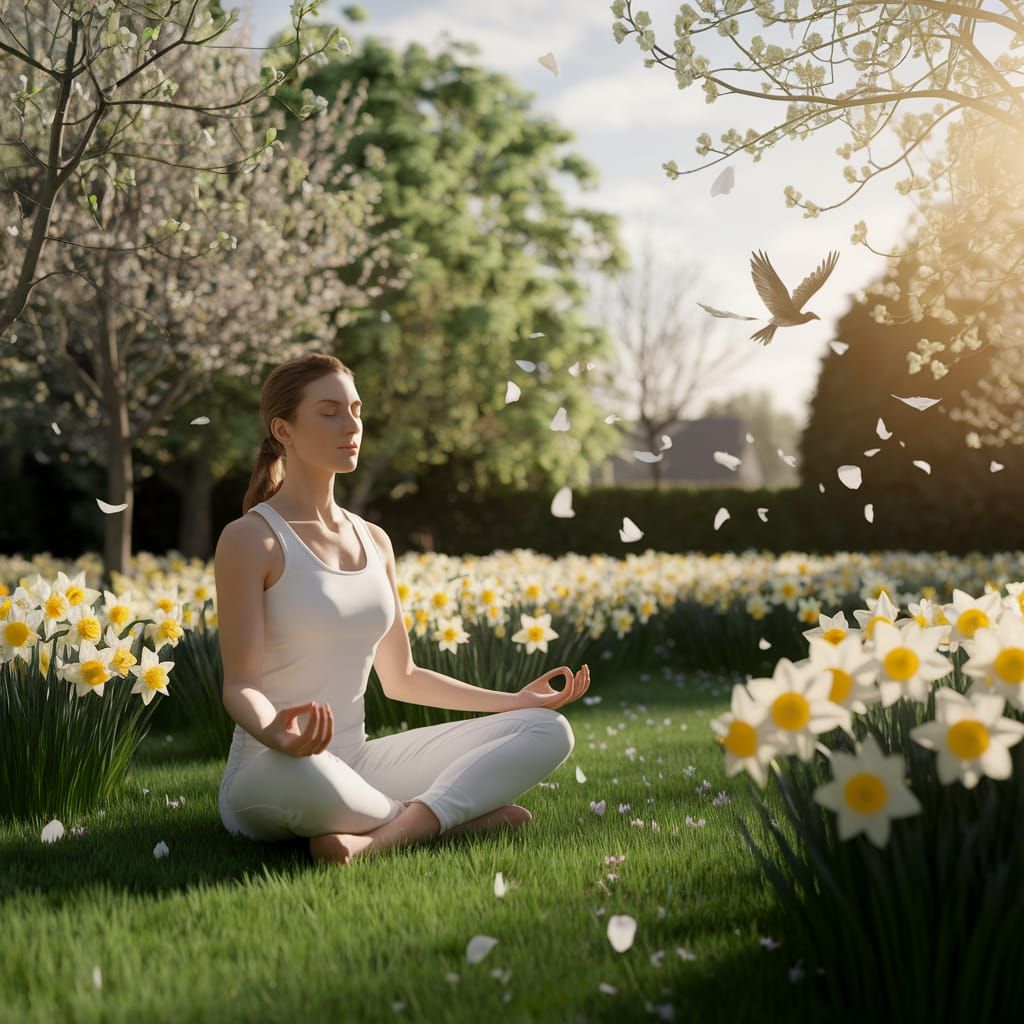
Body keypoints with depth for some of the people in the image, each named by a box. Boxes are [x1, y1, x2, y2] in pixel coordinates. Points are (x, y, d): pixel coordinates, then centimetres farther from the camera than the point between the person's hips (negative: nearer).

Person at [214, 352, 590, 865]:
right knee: (301, 774, -45)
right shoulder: (249, 539, -8)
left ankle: (378, 838, -27)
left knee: (549, 730, -6)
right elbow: (241, 684, -13)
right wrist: (273, 733, -36)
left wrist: (514, 701, 14)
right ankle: (451, 816, -17)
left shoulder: (374, 540, 12)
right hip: (270, 775, -7)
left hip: (356, 764, 7)